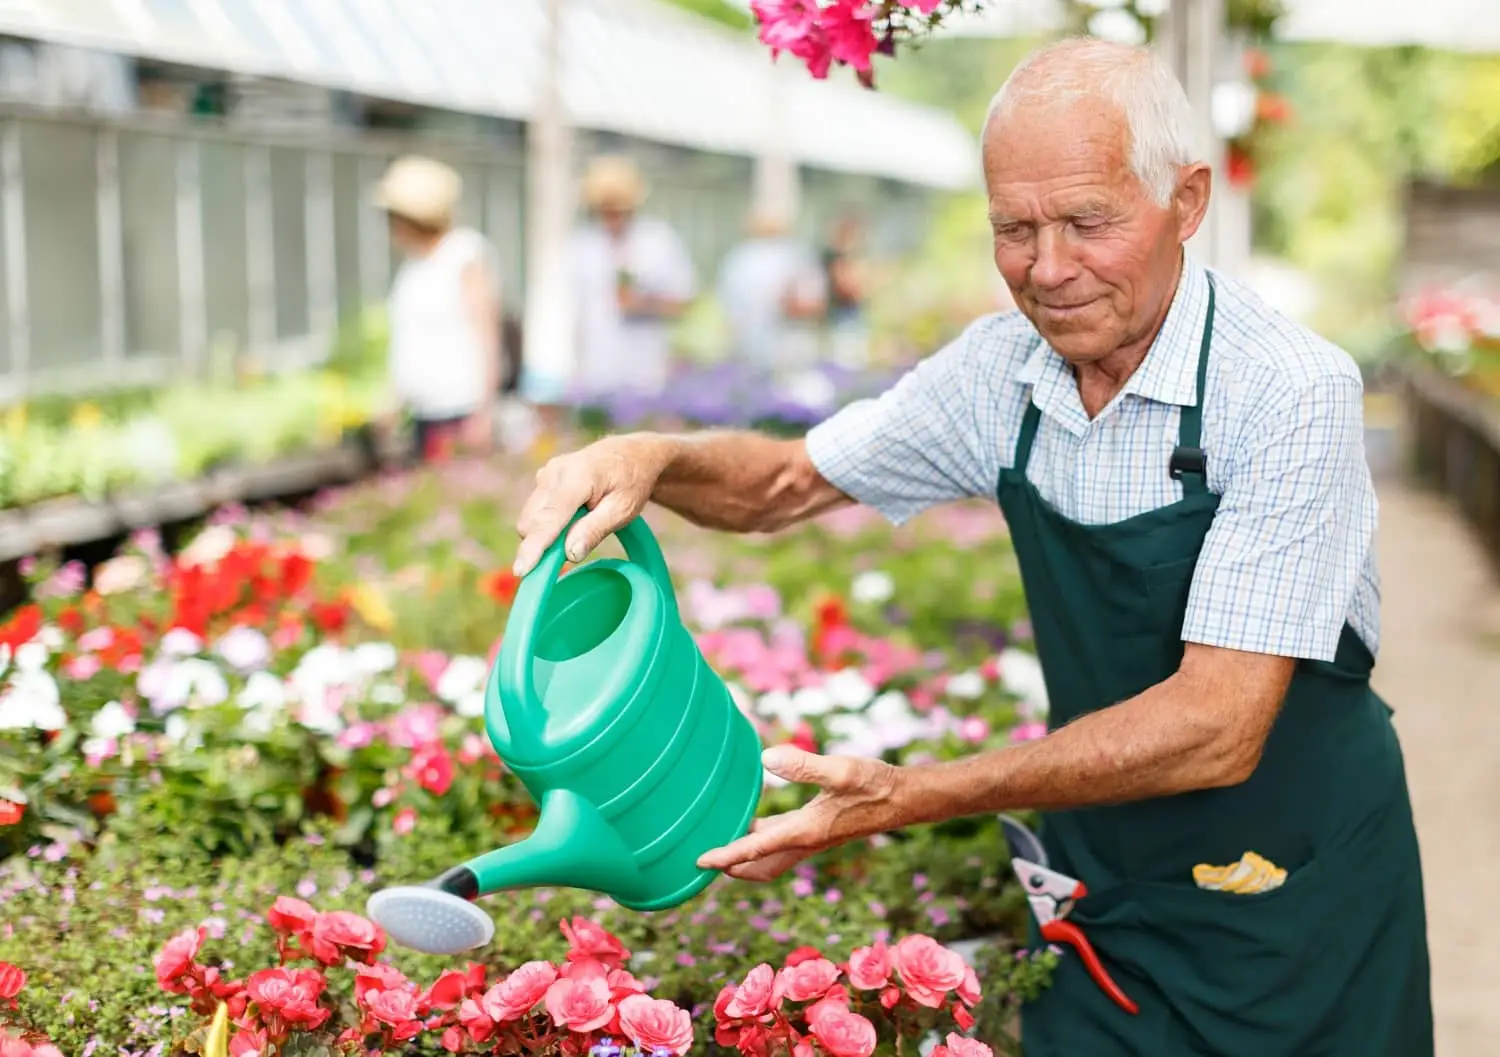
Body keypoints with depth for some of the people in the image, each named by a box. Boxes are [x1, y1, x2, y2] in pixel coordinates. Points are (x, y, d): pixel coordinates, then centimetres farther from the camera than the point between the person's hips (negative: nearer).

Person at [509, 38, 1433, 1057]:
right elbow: (786, 482, 6)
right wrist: (653, 458, -17)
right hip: (1101, 888, 4)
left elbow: (1217, 728, -29)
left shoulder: (1291, 391, -24)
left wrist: (908, 798, -34)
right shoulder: (1004, 369, -6)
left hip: (1298, 905, -4)